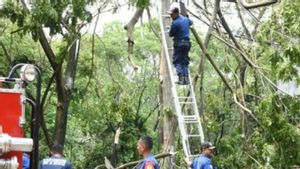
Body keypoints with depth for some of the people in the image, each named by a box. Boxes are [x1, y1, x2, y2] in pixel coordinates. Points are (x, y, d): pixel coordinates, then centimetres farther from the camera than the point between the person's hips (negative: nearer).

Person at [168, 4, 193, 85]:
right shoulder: (186, 19, 10)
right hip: (187, 43, 7)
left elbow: (170, 34, -5)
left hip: (179, 43, -7)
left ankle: (181, 78, -11)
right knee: (185, 62, 11)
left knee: (177, 61, -1)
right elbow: (191, 22, 34)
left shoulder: (175, 23, -15)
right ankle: (186, 78, 4)